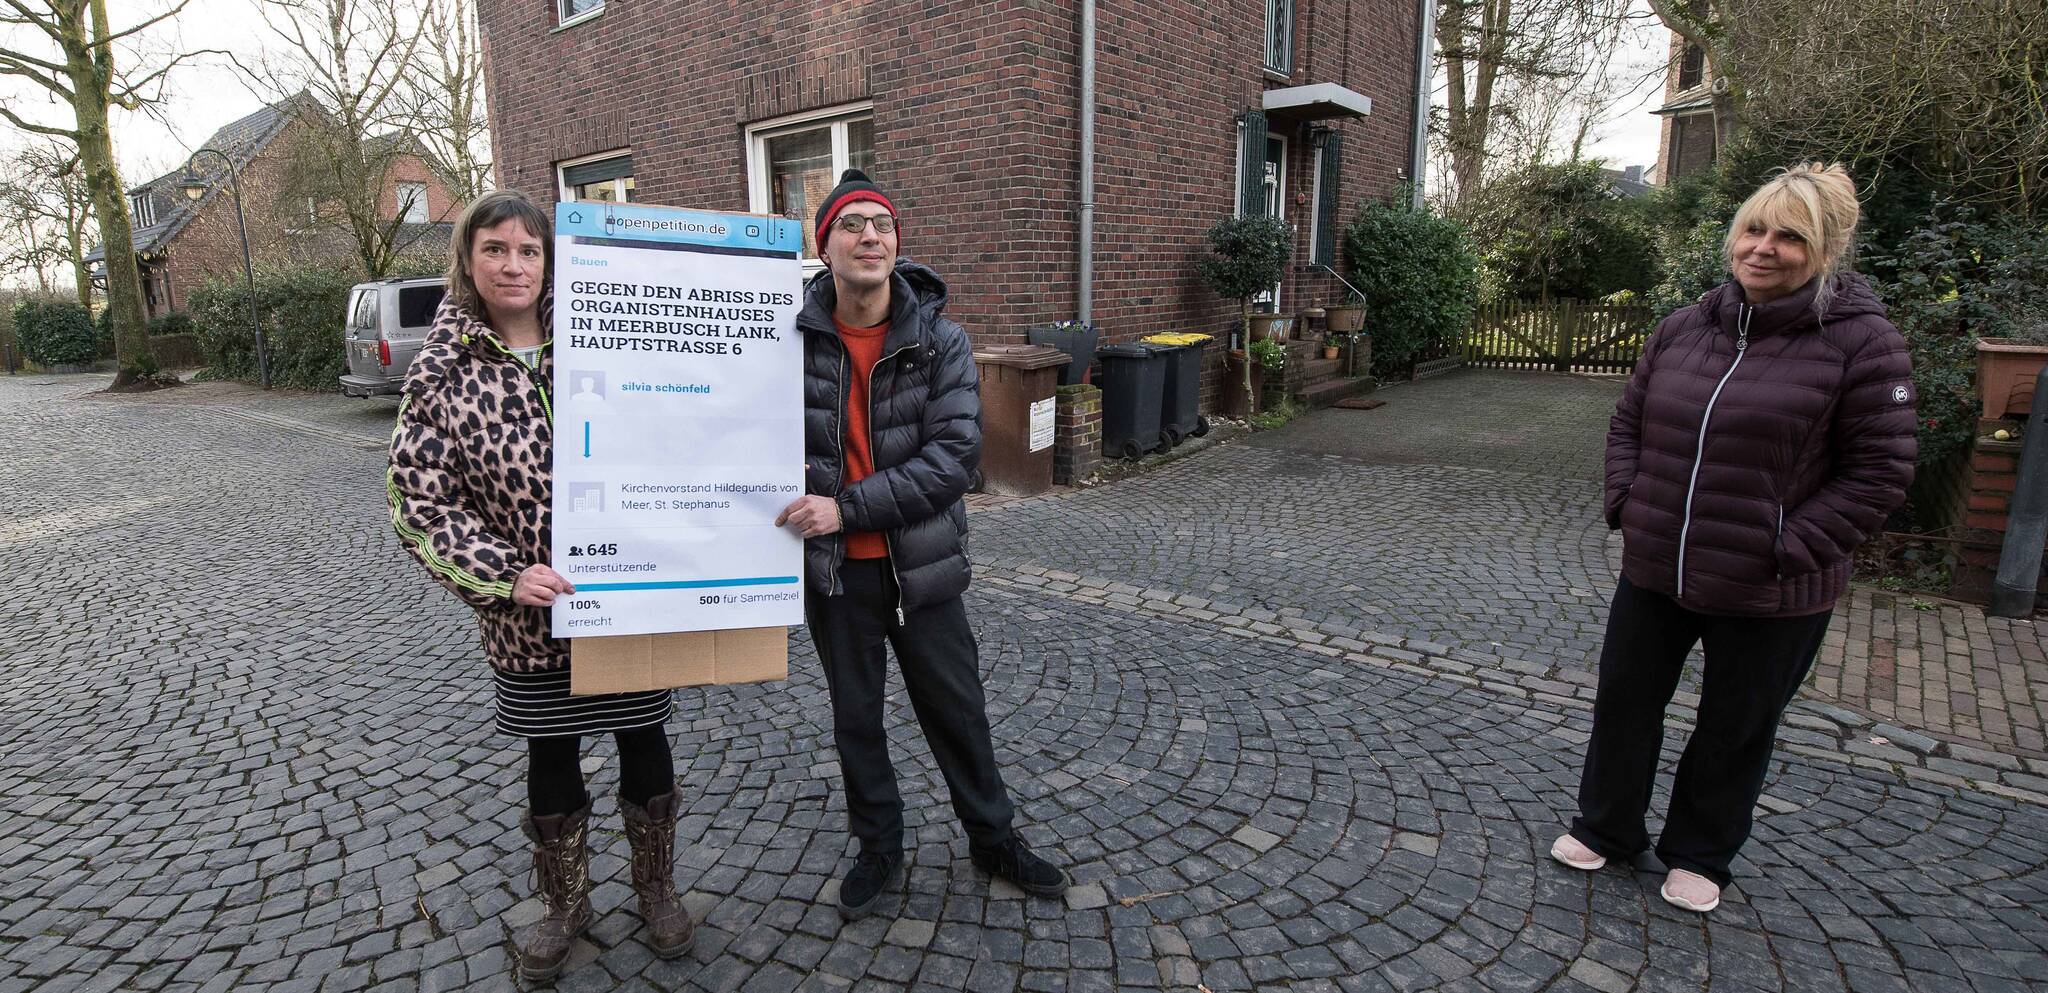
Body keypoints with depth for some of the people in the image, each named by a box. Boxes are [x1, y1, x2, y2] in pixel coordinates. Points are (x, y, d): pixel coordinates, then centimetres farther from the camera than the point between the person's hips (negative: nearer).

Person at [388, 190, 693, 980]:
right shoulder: (442, 373, -4)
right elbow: (420, 503, -5)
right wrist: (505, 574, -17)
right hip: (529, 612, 0)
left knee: (644, 744, 13)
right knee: (551, 761, 16)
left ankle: (656, 891, 37)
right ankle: (563, 904, 40)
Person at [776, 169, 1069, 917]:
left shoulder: (941, 341, -9)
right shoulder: (794, 340, -7)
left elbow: (955, 453, -17)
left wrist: (847, 508, -23)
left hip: (921, 565, 0)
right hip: (834, 571, 1)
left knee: (957, 708, 14)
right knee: (855, 717, 17)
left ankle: (992, 837, 37)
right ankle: (878, 845, 39)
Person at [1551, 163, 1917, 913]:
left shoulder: (1862, 342, -11)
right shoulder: (1684, 328, 2)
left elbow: (1880, 473, -10)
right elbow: (1627, 424, 12)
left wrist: (1790, 550, -16)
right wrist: (1626, 505, 0)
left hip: (1770, 597, -4)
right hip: (1653, 571, 4)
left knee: (1734, 731, 16)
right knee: (1624, 702, 16)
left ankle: (1699, 854, 38)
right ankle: (1606, 828, 38)